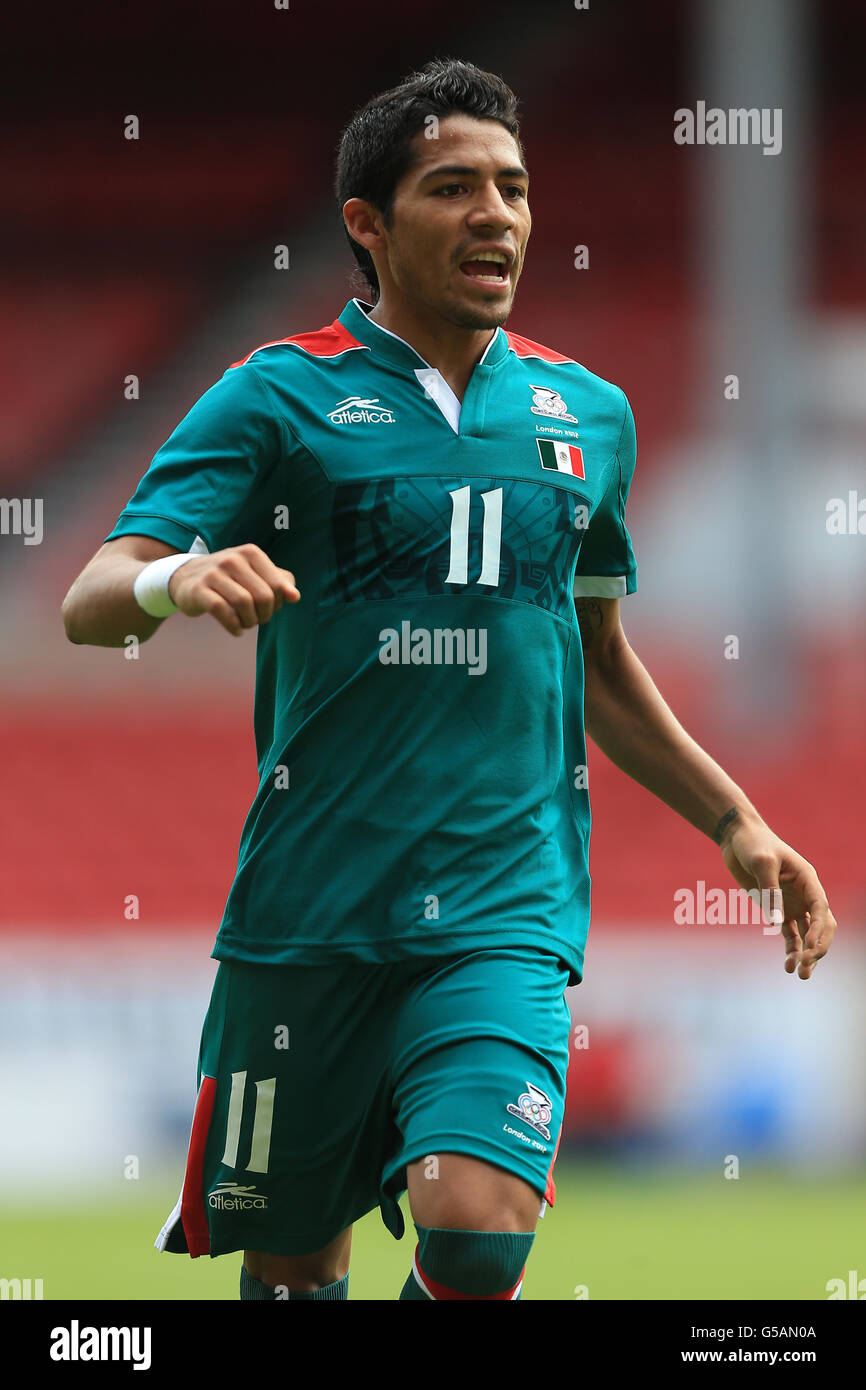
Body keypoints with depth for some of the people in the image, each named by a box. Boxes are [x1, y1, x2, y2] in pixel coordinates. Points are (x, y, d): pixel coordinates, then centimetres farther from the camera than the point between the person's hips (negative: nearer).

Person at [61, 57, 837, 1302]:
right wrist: (176, 580, -31)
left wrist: (735, 822, 22)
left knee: (481, 1229, -20)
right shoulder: (281, 396, -1)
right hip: (309, 909, -2)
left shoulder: (586, 413, 12)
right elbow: (92, 601, -8)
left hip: (506, 911, 2)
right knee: (294, 1259, 6)